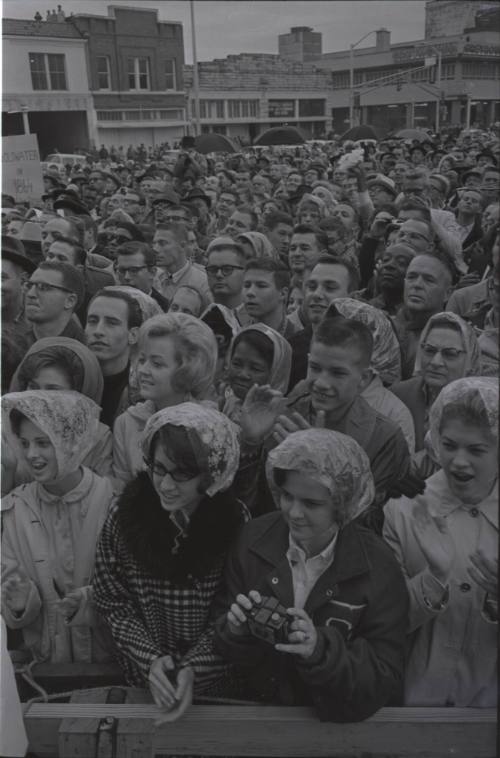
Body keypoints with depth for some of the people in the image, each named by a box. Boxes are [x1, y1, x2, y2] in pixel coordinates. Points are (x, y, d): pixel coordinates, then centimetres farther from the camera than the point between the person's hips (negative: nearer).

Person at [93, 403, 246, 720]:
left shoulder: (233, 522, -13)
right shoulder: (125, 515, -11)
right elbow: (112, 602, -3)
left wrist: (193, 667, -15)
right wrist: (150, 659, -13)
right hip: (143, 675, 1)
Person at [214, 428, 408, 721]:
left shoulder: (377, 567, -12)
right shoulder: (254, 539, -6)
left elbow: (387, 682, -10)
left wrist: (322, 650, -25)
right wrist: (236, 631, -18)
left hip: (337, 722, 0)